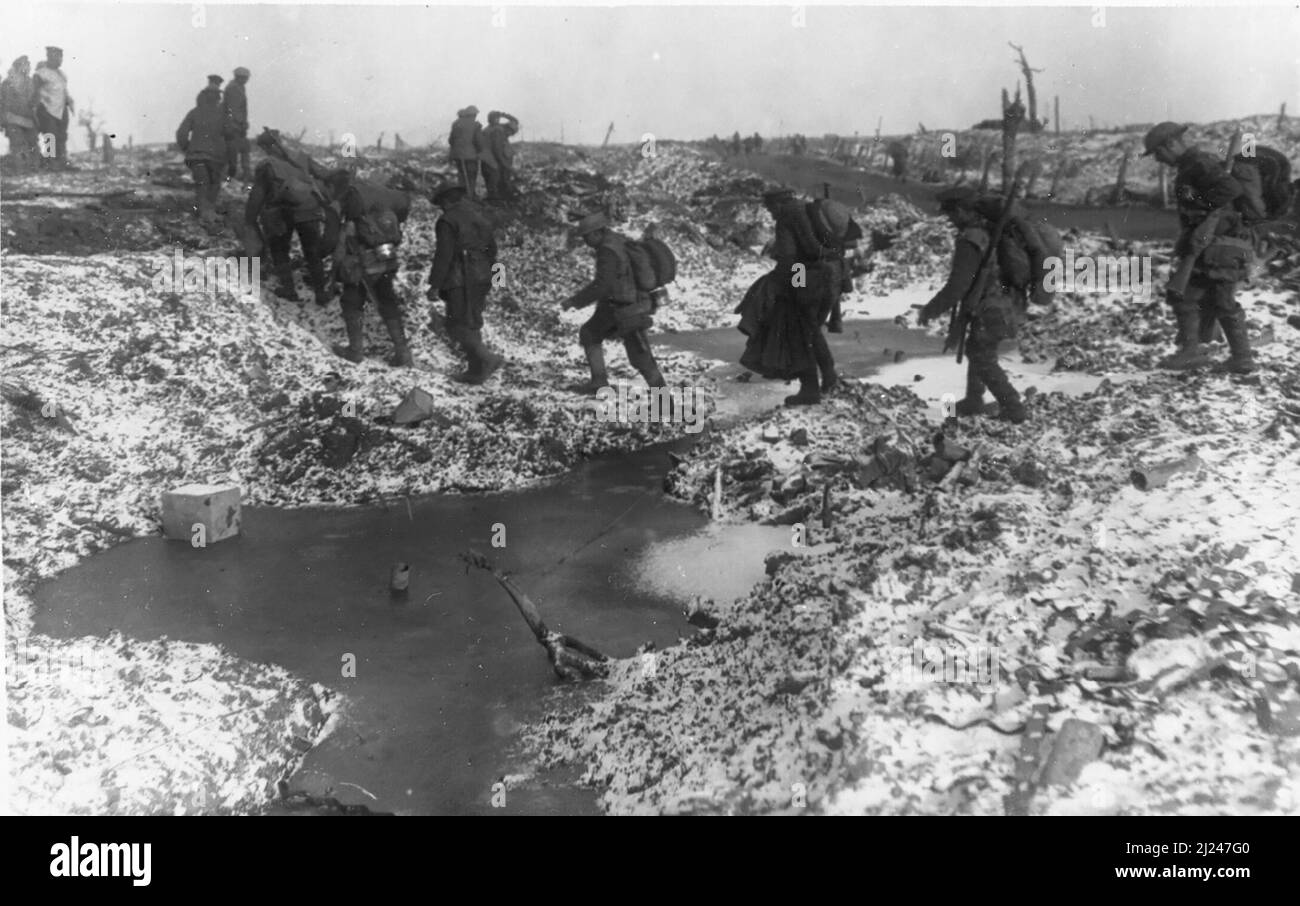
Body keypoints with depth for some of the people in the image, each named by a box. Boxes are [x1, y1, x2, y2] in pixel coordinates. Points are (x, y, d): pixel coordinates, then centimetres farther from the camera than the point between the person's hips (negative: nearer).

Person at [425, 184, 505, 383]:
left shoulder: (447, 221, -10)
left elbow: (443, 255, -16)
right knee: (471, 325, 15)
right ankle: (476, 371, 15)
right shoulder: (479, 217, 14)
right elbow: (491, 249, 20)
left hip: (461, 282, -8)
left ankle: (488, 358, -18)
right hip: (481, 279, 8)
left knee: (458, 327, -4)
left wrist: (434, 285, -11)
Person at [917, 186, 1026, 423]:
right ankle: (973, 401, 35)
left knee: (984, 361, 10)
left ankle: (1013, 409, 17)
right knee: (975, 349, 24)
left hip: (992, 312, -9)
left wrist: (931, 309, -13)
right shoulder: (991, 230, 2)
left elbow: (957, 286, -25)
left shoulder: (970, 241, -25)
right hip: (1008, 306, 9)